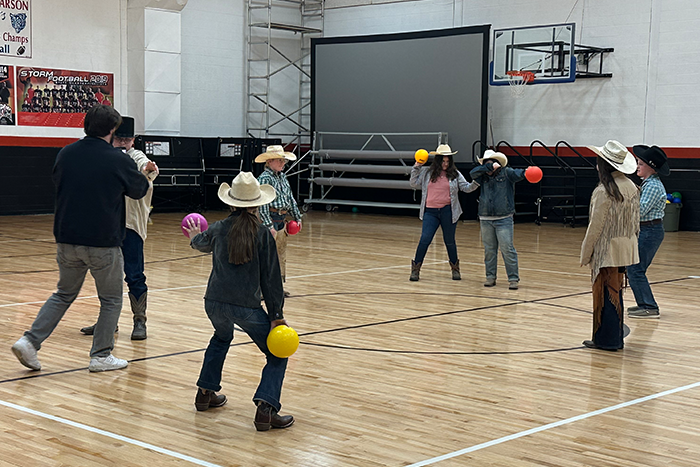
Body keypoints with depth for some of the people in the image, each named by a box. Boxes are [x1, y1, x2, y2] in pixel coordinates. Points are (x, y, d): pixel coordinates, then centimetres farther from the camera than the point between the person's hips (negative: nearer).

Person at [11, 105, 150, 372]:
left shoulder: (65, 154, 2)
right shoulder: (117, 160, -11)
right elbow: (140, 190, 5)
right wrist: (143, 176, 25)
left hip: (66, 240, 5)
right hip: (103, 243, -5)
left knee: (64, 294, 20)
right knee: (111, 299, 12)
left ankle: (31, 341, 7)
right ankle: (101, 356, 14)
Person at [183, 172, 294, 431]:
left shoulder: (218, 229, 9)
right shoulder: (262, 234, -2)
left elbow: (201, 244, 34)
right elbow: (270, 278, -4)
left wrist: (194, 238, 58)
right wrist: (276, 315, 0)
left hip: (214, 303, 5)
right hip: (247, 307, -5)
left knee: (222, 337, 37)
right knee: (277, 355, 7)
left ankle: (206, 392, 37)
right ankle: (266, 408, -12)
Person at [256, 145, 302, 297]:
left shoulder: (282, 177, 12)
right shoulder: (264, 179, -14)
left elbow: (290, 198, 20)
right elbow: (262, 204, -19)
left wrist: (297, 217, 21)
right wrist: (269, 225, -24)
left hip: (282, 219, 9)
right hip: (270, 218, -9)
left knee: (281, 254, 14)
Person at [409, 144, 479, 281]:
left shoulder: (455, 174, 4)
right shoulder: (426, 172, 7)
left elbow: (466, 187, 2)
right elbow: (415, 184, 12)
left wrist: (476, 183, -18)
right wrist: (416, 168, 2)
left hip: (448, 211, 0)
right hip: (430, 211, 0)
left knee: (449, 241, 10)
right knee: (425, 239, -7)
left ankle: (455, 268, 28)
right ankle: (416, 268, 3)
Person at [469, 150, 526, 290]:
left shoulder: (506, 173, -1)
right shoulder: (483, 176, 9)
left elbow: (518, 173, -18)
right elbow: (473, 173, -7)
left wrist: (527, 172, -41)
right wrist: (489, 167, -18)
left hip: (504, 219, -4)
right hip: (486, 219, 4)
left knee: (507, 249, -7)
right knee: (489, 250, 9)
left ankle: (513, 278, -3)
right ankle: (490, 277, 17)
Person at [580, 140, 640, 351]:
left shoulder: (604, 191, -17)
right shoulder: (631, 187, 6)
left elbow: (597, 225, -15)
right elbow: (635, 221, 11)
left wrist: (586, 253, -8)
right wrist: (630, 242, 19)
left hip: (607, 250, -8)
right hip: (625, 250, 8)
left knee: (605, 294, 1)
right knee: (615, 292, 16)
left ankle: (605, 339, 7)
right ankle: (617, 337, 22)